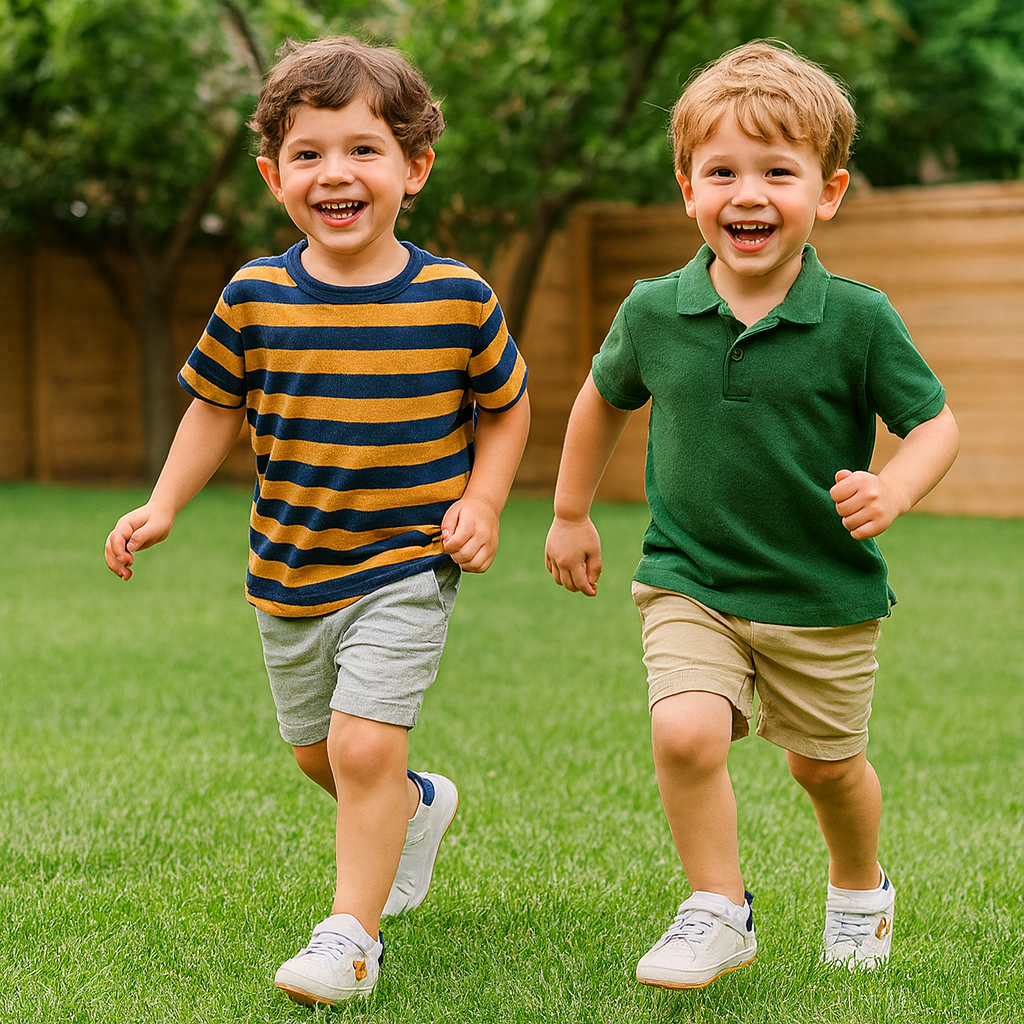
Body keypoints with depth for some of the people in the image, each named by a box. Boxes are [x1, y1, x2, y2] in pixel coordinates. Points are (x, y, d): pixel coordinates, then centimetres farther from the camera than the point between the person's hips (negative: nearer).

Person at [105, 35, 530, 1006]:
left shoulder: (457, 298, -11)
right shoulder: (253, 298, -7)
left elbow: (505, 405, 4)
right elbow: (216, 403, 9)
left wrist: (480, 504, -8)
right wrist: (164, 505, 0)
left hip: (404, 567, -4)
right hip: (288, 568, 4)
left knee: (365, 745, -17)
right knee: (317, 752, 20)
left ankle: (350, 937, -2)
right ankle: (417, 805, 51)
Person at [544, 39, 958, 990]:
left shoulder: (857, 320, -13)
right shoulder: (654, 312, -6)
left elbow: (935, 420, -4)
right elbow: (603, 398, 14)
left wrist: (893, 489, -24)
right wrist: (570, 514, 21)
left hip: (824, 594, -1)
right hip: (688, 581, 1)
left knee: (827, 765, 14)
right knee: (685, 731, -21)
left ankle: (860, 888, 46)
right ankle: (718, 910, 0)